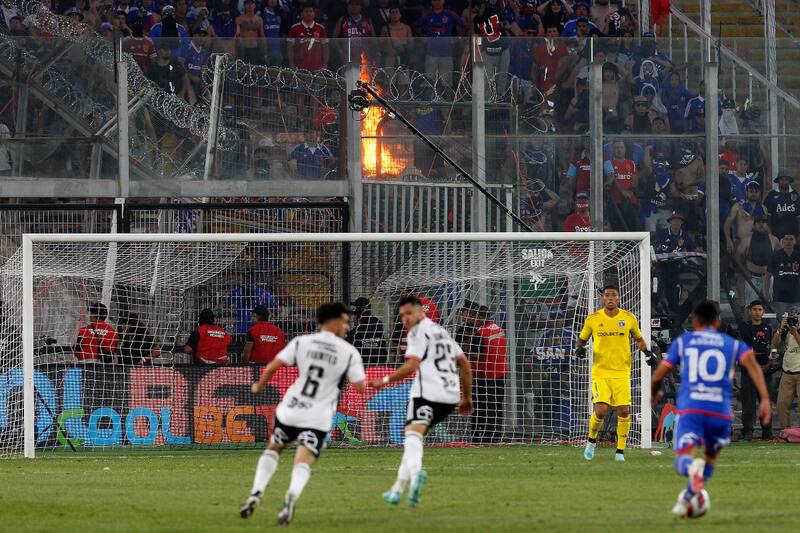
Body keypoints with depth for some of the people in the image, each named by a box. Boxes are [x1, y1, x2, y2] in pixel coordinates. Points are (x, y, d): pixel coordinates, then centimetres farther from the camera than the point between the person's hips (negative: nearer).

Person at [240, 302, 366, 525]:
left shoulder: (301, 342, 1)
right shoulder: (349, 352, -2)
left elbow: (273, 366, -2)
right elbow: (359, 386, 0)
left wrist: (259, 386, 16)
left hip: (290, 410, 2)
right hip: (318, 418, -2)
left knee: (273, 449, 26)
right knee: (303, 464, -8)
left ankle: (256, 494, 11)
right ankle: (292, 496, -39)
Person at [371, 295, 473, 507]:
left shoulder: (419, 331, 2)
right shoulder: (441, 331, 28)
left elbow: (412, 365, -11)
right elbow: (464, 364, 29)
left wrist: (386, 380, -3)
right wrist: (467, 397, 33)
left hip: (427, 392, -8)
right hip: (451, 396, 8)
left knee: (413, 433, -24)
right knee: (415, 436, 20)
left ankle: (415, 472, -53)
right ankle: (398, 488, 20)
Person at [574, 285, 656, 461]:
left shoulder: (629, 318, 3)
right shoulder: (593, 319, 1)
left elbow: (638, 338, 19)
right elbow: (582, 339, 13)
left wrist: (647, 352, 2)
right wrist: (578, 348, -9)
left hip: (622, 372, 1)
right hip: (600, 372, -1)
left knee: (624, 411, -7)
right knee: (601, 410, -13)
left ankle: (620, 451, 7)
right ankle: (591, 440, 15)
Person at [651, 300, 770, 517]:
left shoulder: (682, 341, 16)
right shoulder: (733, 344, 17)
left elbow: (658, 377, 15)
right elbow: (751, 364, -4)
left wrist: (654, 394, 37)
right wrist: (764, 399, -11)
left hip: (690, 410, -2)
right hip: (721, 412, 2)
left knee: (682, 461, -10)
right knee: (711, 457, 26)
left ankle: (691, 467, -46)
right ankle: (685, 500, 20)